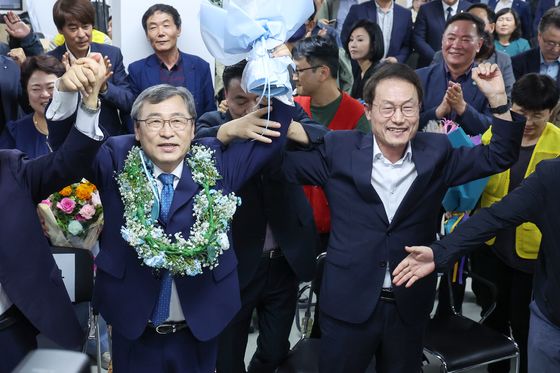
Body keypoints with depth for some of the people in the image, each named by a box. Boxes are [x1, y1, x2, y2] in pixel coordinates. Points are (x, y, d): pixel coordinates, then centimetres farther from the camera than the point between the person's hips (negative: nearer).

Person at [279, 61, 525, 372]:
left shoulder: (436, 152, 0)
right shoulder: (339, 150, -6)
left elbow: (500, 157, 4)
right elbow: (282, 163, -2)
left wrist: (498, 98, -8)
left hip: (411, 305, 2)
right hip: (349, 303, -2)